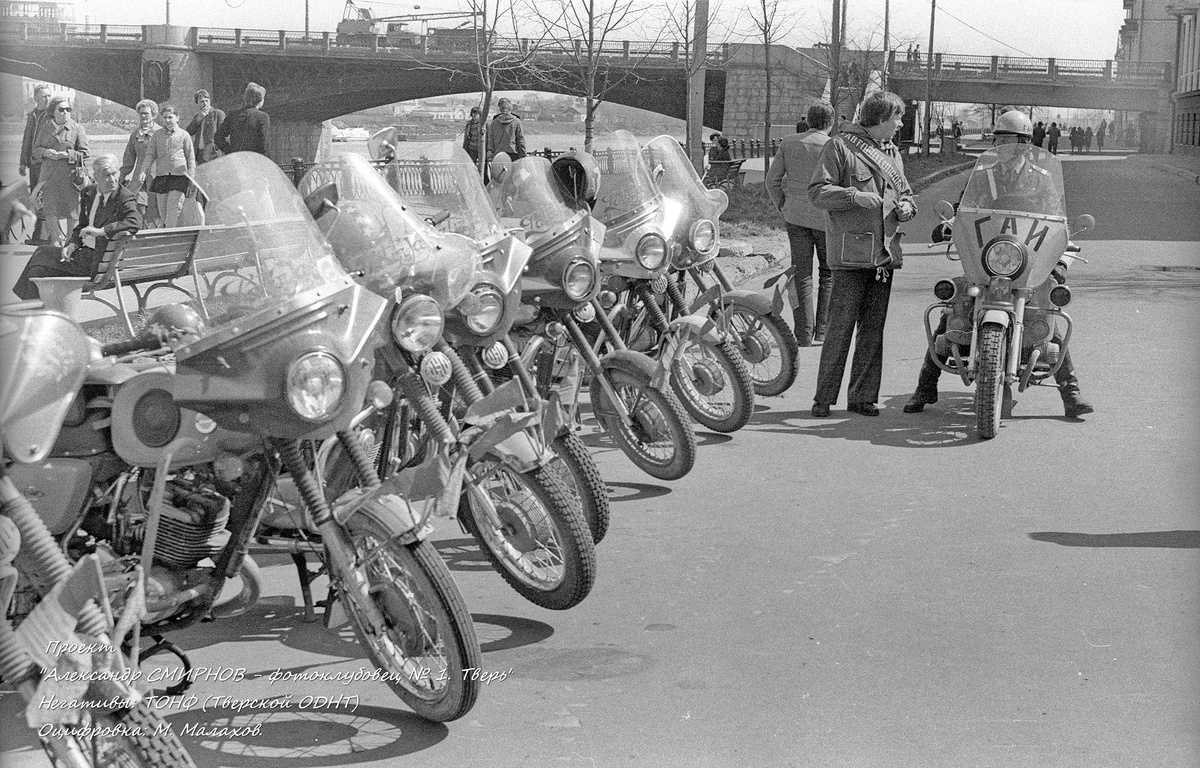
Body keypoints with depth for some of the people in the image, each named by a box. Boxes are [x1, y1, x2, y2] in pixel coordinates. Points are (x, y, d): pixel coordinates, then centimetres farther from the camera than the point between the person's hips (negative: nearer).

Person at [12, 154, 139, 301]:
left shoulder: (126, 198, -14)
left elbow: (135, 222, -33)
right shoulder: (88, 193, 10)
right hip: (85, 251, 8)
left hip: (100, 259, -8)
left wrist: (100, 231, -33)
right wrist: (72, 245, -2)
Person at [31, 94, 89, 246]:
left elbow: (85, 153, -2)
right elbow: (36, 148, 14)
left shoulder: (77, 129, 1)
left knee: (69, 209, 0)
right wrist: (46, 152, -8)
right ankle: (57, 241, 7)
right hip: (48, 175, 3)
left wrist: (66, 154, -15)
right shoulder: (46, 127, 11)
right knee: (50, 210, -1)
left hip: (69, 175, -3)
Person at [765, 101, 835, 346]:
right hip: (825, 216, -3)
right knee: (829, 273, 10)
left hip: (795, 215, 3)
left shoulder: (788, 143, 3)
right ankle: (822, 331, 6)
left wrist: (783, 206, 13)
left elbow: (772, 180, 3)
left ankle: (804, 334, 3)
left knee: (802, 273, 6)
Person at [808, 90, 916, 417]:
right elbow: (817, 191, -8)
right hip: (850, 252, -7)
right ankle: (824, 397, -5)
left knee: (873, 328, 7)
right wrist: (856, 197, -20)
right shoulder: (839, 147, -2)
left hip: (885, 252, 7)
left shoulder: (893, 154, 20)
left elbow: (905, 192, 28)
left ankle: (862, 396, 12)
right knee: (841, 326, -9)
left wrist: (906, 206, 4)